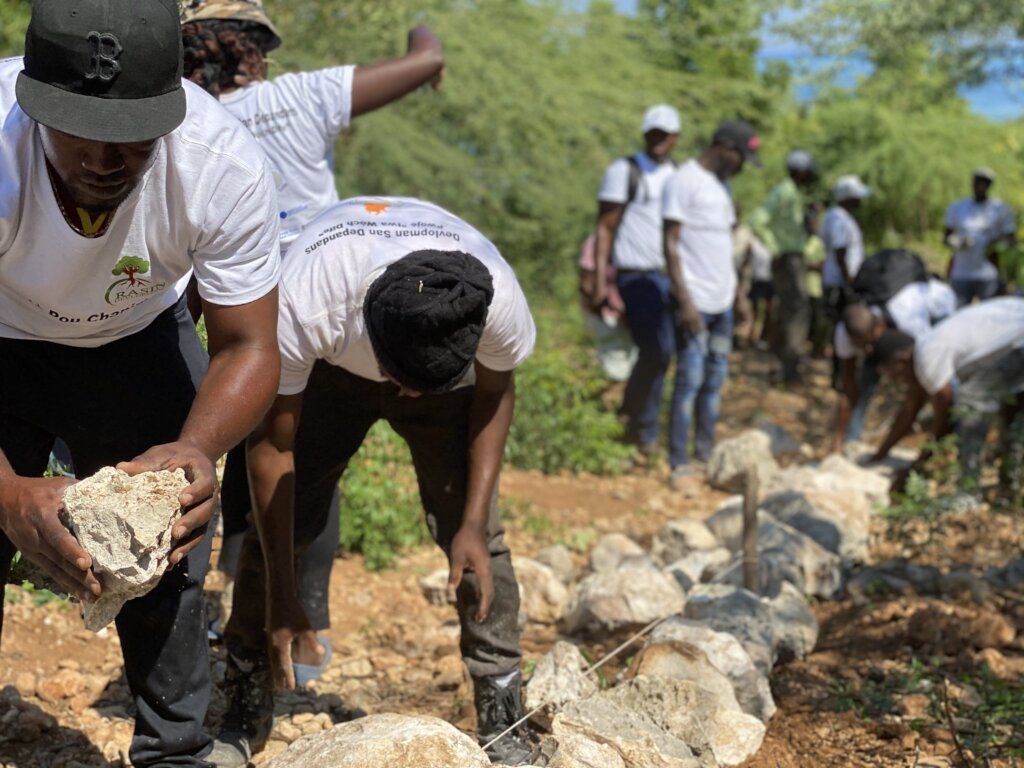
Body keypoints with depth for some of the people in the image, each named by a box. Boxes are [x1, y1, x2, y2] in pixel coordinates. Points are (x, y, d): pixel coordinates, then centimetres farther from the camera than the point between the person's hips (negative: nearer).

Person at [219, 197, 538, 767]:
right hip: (329, 367, 0)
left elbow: (494, 391, -14)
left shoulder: (498, 300, -39)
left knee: (475, 532, -12)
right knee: (280, 522, -9)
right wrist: (281, 596, -24)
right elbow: (272, 448, -28)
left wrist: (473, 521, -19)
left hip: (452, 368, 1)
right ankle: (246, 714, 7)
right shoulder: (303, 307, -42)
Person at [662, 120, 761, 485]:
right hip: (695, 301, -8)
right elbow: (671, 245, -12)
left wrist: (736, 291, 15)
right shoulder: (684, 181, -8)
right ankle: (679, 463, -1)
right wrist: (684, 301, -17)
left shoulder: (720, 184, 18)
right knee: (690, 379, -6)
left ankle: (706, 453, 15)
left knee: (715, 379, 9)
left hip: (722, 301, 8)